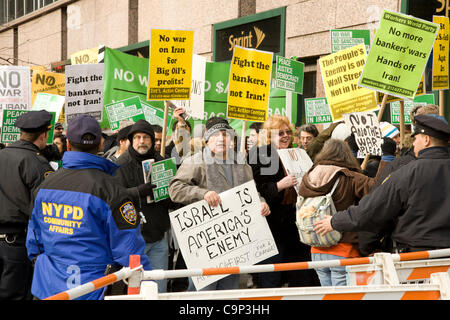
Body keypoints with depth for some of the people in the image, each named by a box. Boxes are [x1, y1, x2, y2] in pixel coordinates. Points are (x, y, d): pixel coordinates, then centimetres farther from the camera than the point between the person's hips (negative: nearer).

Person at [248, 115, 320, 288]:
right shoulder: (259, 156, -6)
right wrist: (280, 185, -22)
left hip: (294, 226, 7)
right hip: (272, 227, -7)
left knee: (302, 278, 10)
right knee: (270, 280, -4)